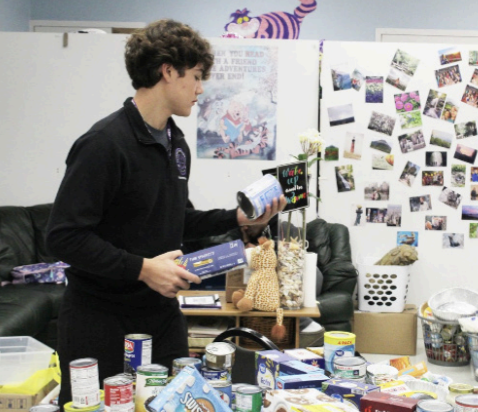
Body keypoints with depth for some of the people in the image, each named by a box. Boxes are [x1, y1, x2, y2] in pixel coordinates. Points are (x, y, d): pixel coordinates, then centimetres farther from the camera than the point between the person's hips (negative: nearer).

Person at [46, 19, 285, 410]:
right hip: (101, 320, -7)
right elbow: (64, 236, -21)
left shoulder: (177, 144, 9)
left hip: (163, 314, 8)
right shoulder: (105, 143, -19)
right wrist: (141, 268, -24)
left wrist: (237, 218, 8)